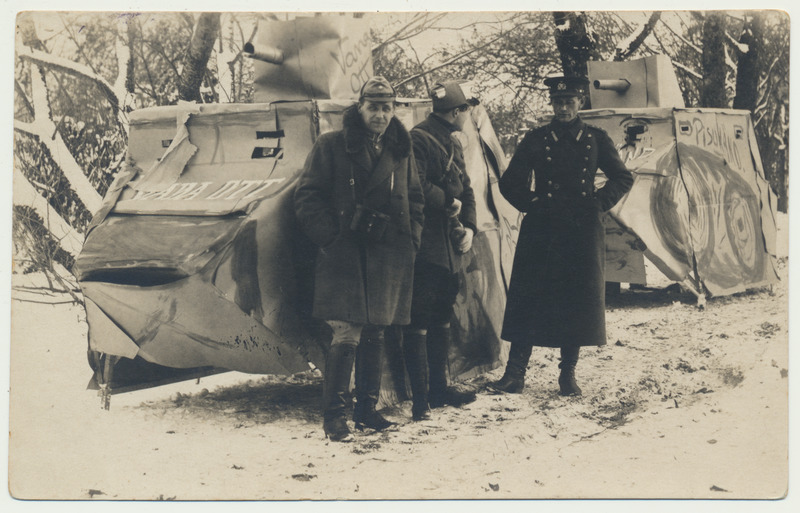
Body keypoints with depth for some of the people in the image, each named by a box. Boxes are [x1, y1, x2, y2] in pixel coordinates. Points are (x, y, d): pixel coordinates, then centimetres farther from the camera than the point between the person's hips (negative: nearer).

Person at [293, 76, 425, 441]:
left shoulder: (400, 152, 16)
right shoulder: (331, 146, 1)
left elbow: (415, 201, 23)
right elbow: (307, 198, -3)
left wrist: (411, 239, 9)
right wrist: (332, 239, -11)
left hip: (389, 259, 5)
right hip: (344, 257, -5)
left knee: (375, 335, 11)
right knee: (346, 335, -10)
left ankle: (367, 409, 22)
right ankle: (333, 416, -3)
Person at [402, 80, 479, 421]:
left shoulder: (453, 142, 18)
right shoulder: (419, 140, -11)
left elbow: (465, 188, 18)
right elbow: (418, 188, -21)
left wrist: (469, 227, 3)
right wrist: (450, 204, -7)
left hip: (450, 249, 10)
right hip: (425, 248, -10)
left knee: (441, 321, 16)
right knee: (418, 325, -7)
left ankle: (439, 389, 27)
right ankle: (420, 400, -5)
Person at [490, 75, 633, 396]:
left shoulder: (596, 140, 8)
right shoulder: (535, 140, 6)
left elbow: (623, 178, 15)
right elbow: (510, 183, 10)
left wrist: (598, 204, 4)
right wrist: (533, 205, 0)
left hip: (583, 233, 1)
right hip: (541, 233, -1)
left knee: (578, 302, 2)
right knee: (528, 300, -2)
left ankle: (568, 374, 13)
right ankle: (515, 373, 3)